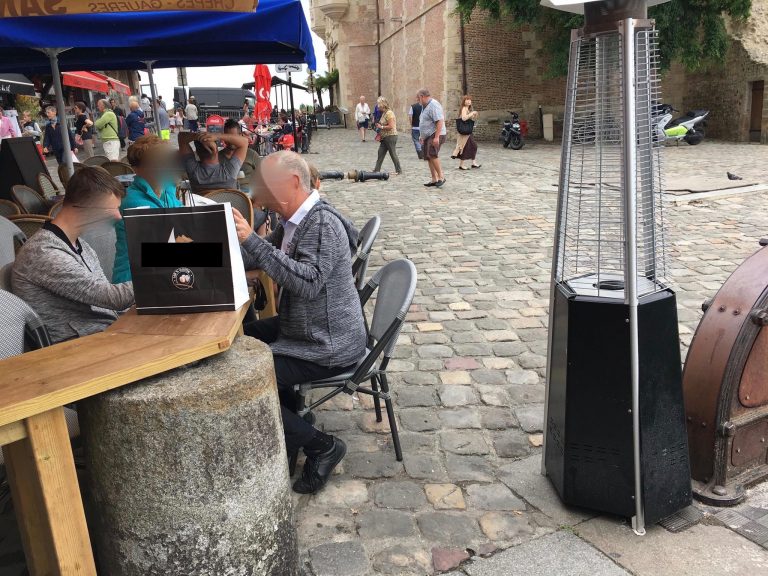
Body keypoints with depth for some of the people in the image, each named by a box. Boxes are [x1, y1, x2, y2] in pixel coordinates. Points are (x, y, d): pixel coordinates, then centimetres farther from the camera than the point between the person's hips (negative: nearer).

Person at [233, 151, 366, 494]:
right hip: (303, 328, 10)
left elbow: (308, 282, -35)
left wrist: (253, 240, -34)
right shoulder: (292, 220, 6)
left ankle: (321, 445, 0)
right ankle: (291, 425, 28)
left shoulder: (322, 224, -23)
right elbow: (257, 259, 14)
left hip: (328, 346, -10)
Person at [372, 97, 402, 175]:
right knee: (380, 153, 8)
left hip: (391, 136, -10)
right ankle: (376, 170, 11)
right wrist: (378, 125, 8)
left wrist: (381, 127, -15)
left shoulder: (389, 113, -16)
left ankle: (399, 171, 8)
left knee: (393, 154, -2)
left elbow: (391, 126, -23)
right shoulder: (384, 113, 14)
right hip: (385, 137, 10)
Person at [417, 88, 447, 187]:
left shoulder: (433, 105, -13)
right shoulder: (425, 106, 18)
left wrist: (436, 137, -27)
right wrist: (422, 136, 26)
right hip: (428, 136, 10)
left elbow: (440, 121, -22)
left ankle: (441, 177, -15)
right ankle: (434, 179, 12)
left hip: (435, 135, -10)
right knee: (428, 157, 7)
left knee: (432, 154, -23)